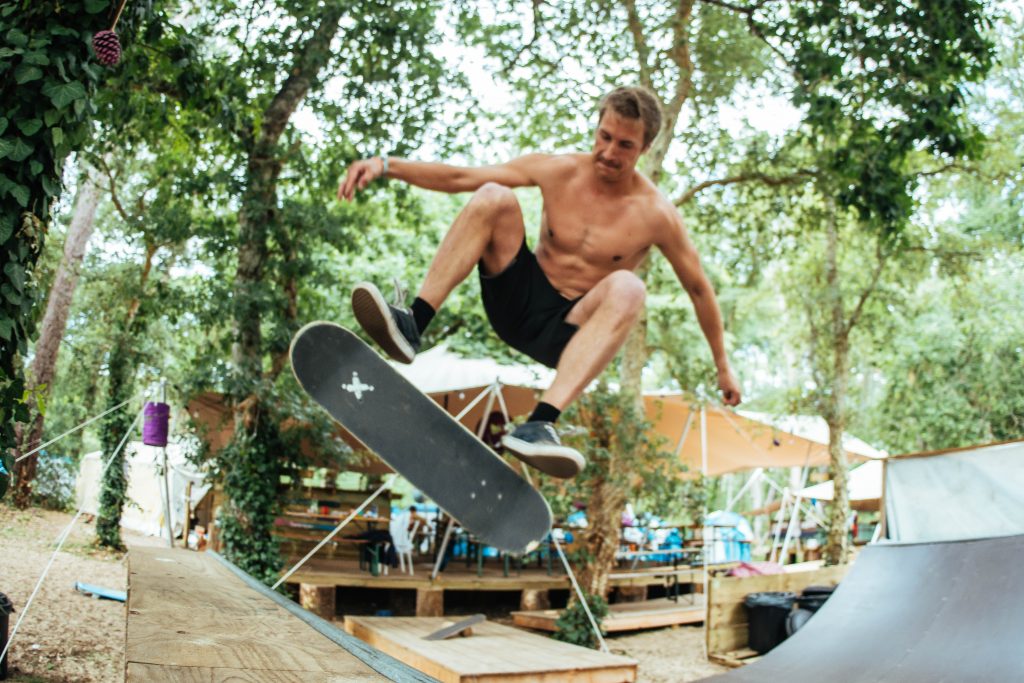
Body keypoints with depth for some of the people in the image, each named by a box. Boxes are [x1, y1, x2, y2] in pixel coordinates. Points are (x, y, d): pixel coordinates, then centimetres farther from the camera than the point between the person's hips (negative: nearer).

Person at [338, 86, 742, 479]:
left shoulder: (656, 214, -7)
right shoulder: (560, 172, -1)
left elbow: (699, 288, 3)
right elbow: (461, 178, -3)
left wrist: (722, 365, 9)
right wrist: (385, 166, -13)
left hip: (568, 331, -2)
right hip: (517, 301, 2)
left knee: (626, 288, -35)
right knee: (493, 196, -19)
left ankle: (539, 424, -47)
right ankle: (412, 325, -28)